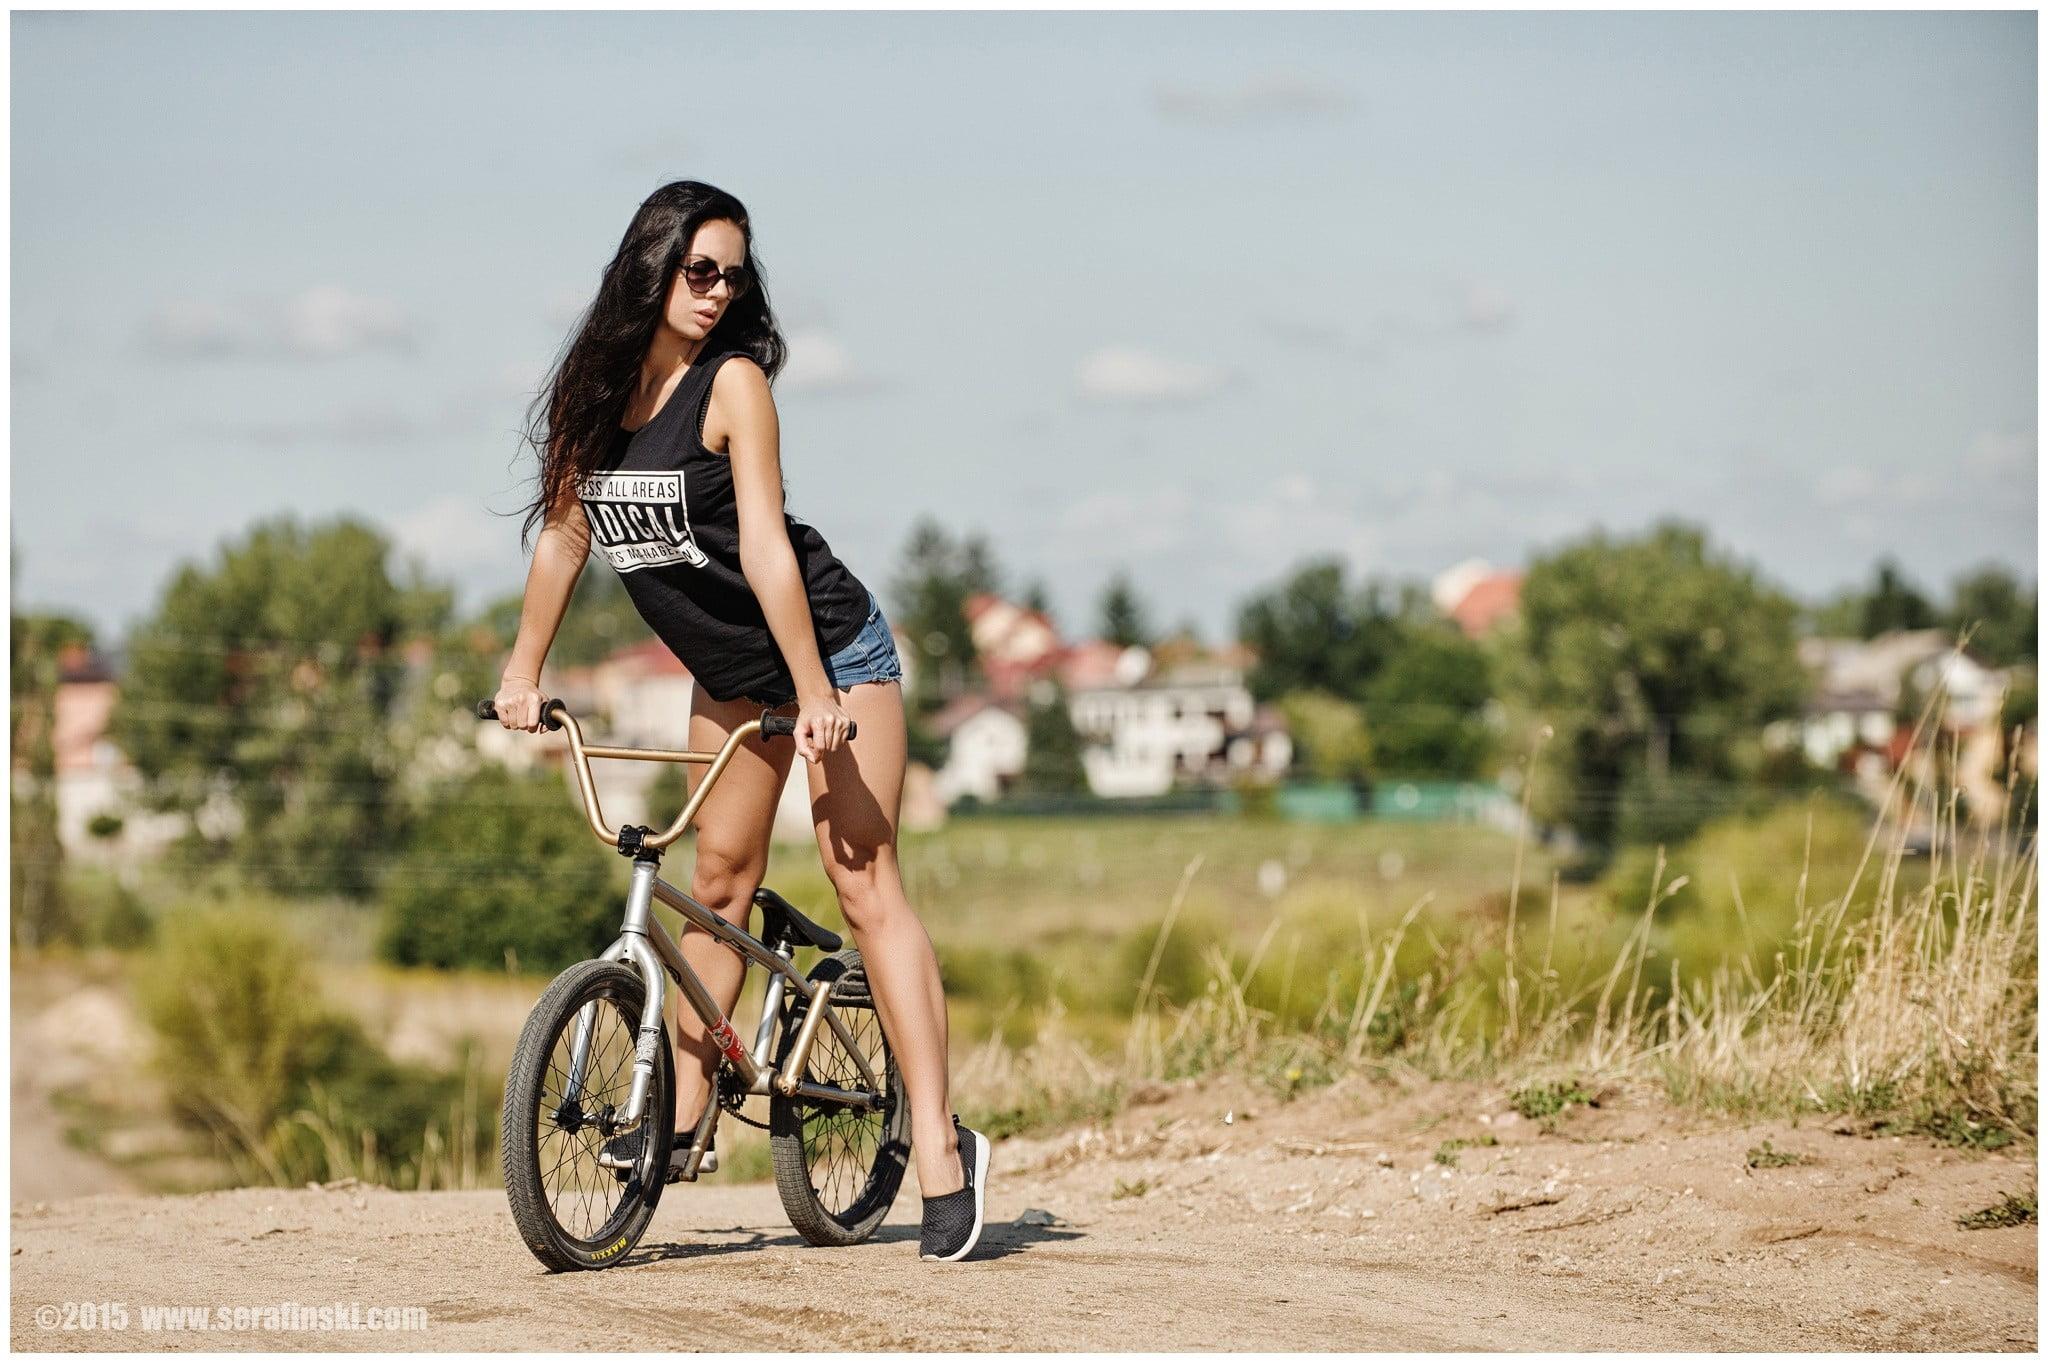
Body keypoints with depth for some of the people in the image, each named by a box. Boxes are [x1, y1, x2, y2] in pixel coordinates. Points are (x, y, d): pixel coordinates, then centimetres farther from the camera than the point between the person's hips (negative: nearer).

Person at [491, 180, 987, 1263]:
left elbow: (764, 545, -26)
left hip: (828, 647, -6)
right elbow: (565, 530, 6)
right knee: (718, 879, 11)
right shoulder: (595, 385, -3)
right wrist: (523, 673, 7)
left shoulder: (733, 381, -20)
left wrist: (816, 695, -28)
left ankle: (940, 1143, -12)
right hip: (727, 669, 6)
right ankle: (682, 1114, 20)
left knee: (863, 884, -11)